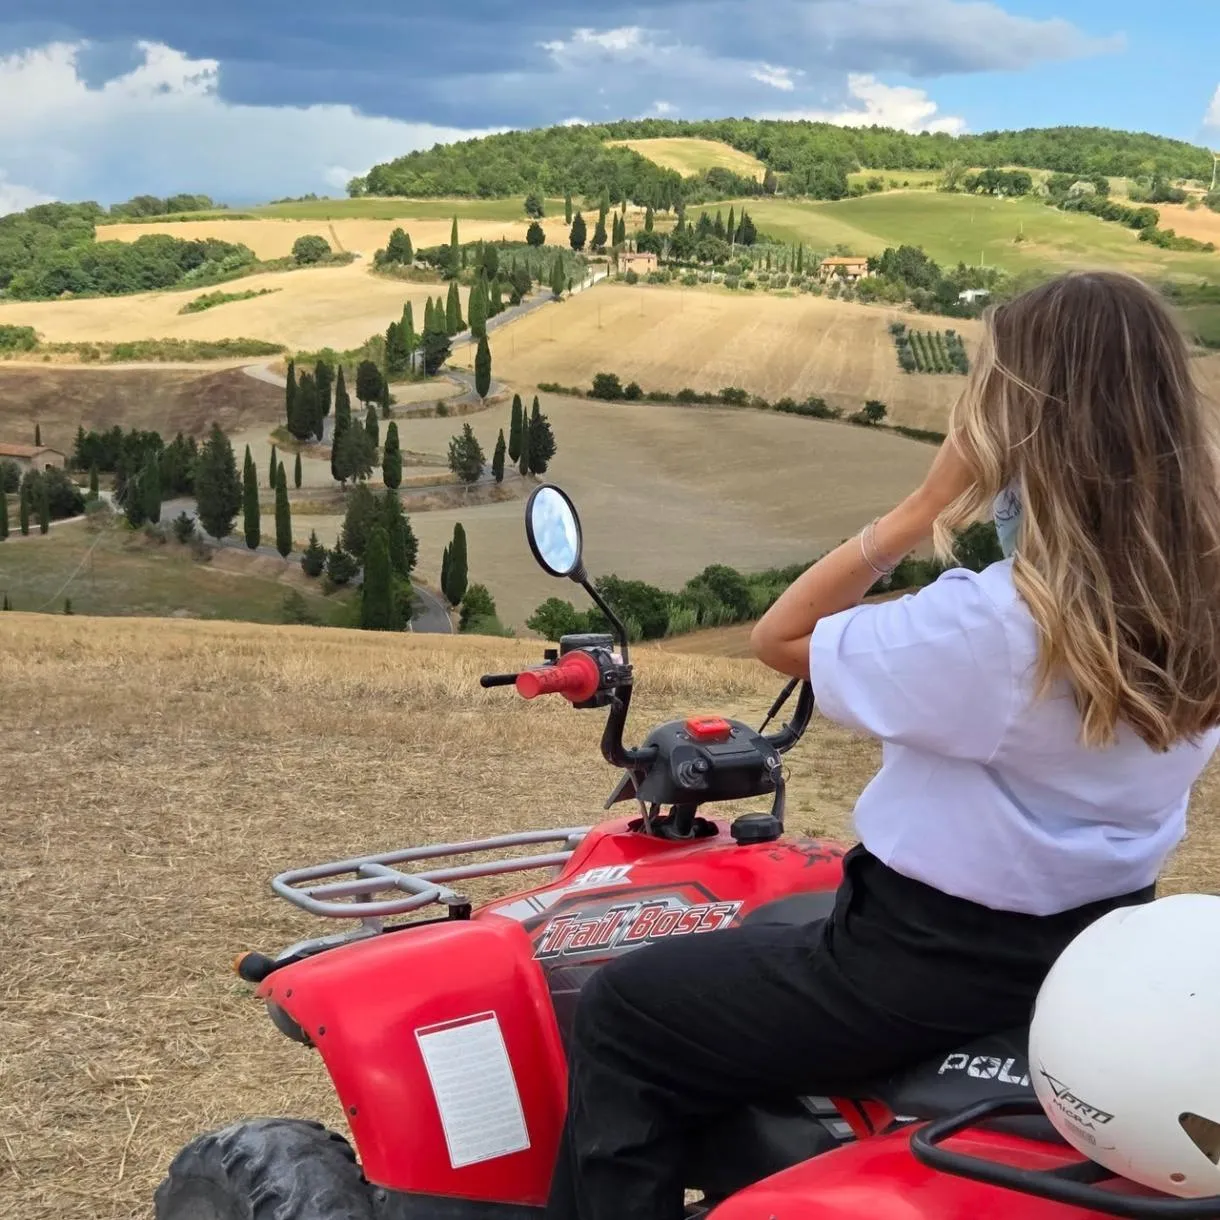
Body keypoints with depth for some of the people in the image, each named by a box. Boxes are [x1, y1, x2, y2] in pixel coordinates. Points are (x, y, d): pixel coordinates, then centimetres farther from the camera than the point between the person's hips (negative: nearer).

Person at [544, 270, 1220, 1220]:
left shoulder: (993, 624, -31)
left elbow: (780, 637, -18)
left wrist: (924, 507, -21)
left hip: (941, 971, -8)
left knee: (624, 1016, 6)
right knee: (781, 928, 35)